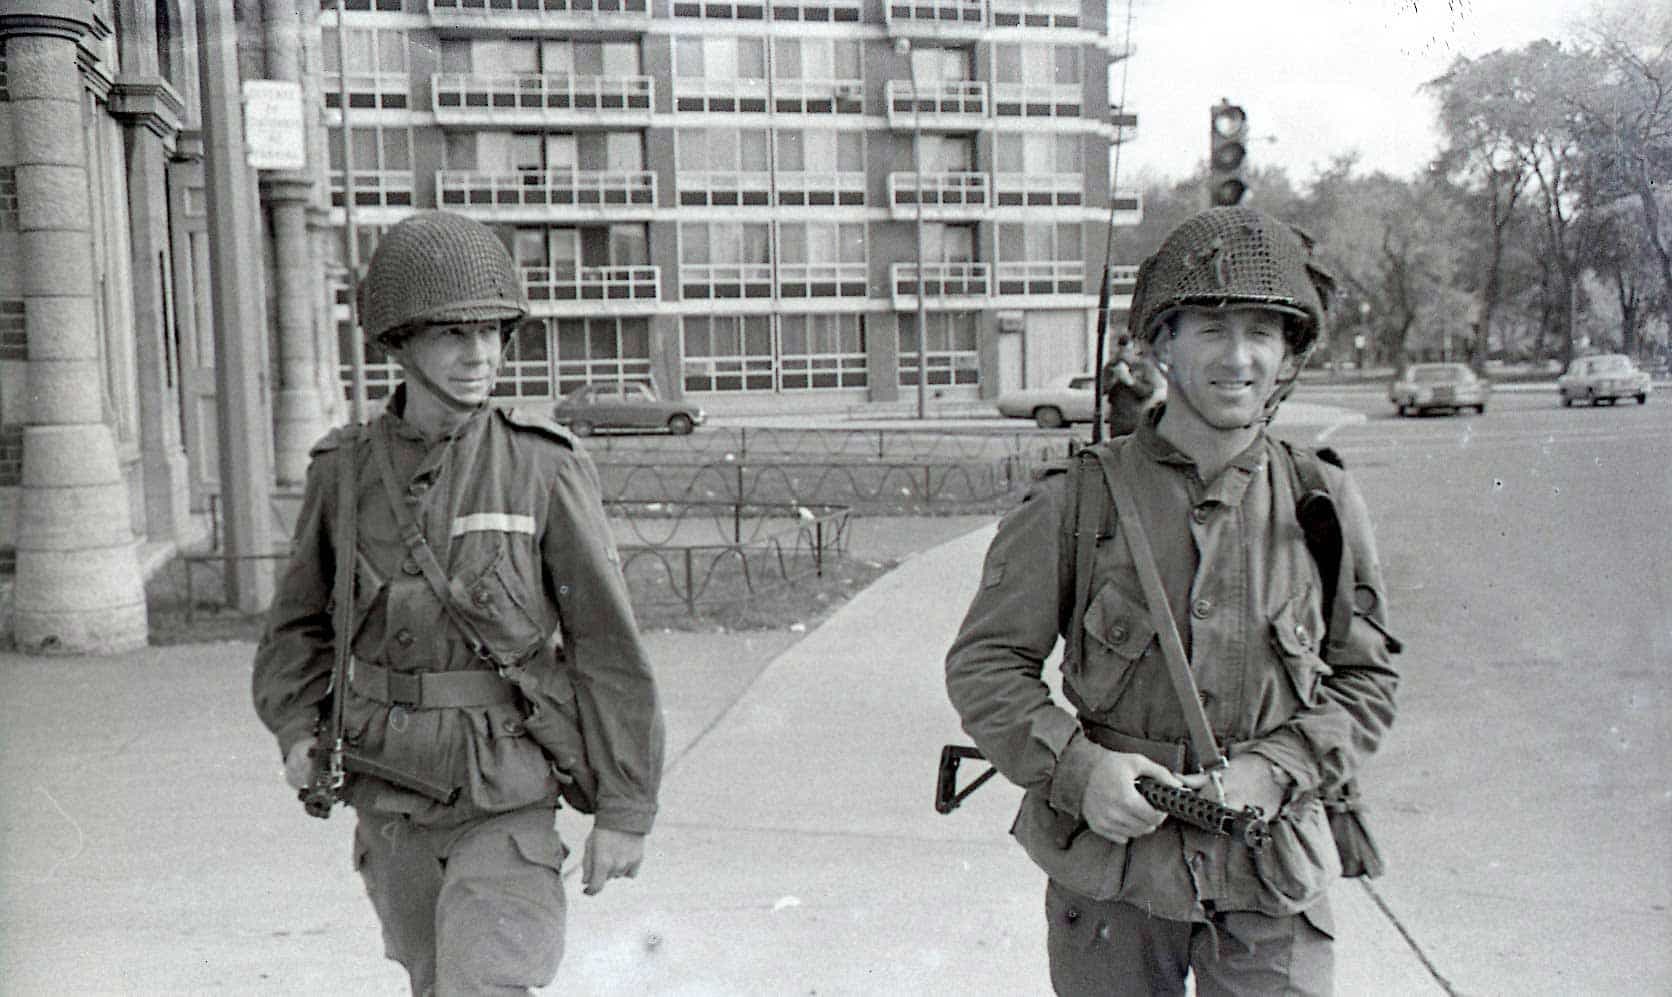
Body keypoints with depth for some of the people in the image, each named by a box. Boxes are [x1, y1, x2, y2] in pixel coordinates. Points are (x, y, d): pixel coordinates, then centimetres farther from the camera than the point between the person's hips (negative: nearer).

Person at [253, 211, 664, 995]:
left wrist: (626, 811, -10)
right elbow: (301, 623, 10)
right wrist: (299, 735, -7)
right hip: (390, 798, 4)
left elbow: (608, 645, -11)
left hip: (508, 797, -4)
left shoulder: (544, 468, -14)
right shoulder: (345, 469, -3)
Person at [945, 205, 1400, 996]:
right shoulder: (1076, 501, -6)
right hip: (1108, 868, -1)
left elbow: (1366, 681, 7)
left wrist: (1273, 769, -9)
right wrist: (1079, 768, -14)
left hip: (1270, 874, 1)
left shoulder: (1324, 507, 0)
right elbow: (985, 664, -1)